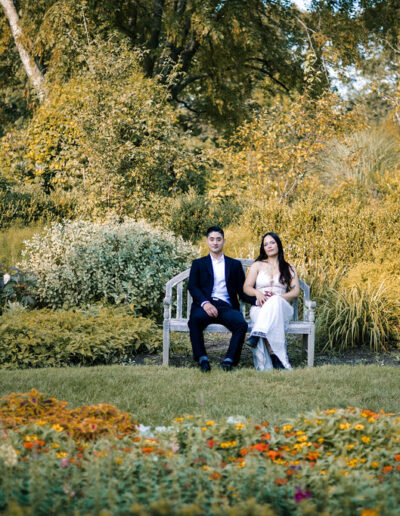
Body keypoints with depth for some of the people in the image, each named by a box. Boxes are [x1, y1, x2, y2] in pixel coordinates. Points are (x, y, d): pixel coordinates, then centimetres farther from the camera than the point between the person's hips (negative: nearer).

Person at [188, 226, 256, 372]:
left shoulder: (235, 265, 23)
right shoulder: (198, 264, 20)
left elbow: (242, 291, 17)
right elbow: (192, 287, 5)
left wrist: (257, 300, -5)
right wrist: (205, 303, -16)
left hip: (226, 306, 1)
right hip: (206, 305, -1)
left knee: (241, 324, -32)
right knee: (195, 319, -35)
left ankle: (229, 360, -30)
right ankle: (202, 359, -28)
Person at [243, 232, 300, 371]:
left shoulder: (289, 268, 20)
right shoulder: (257, 265, 20)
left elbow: (296, 291, 6)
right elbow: (246, 287, 9)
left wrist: (278, 298, -12)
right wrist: (257, 293, -15)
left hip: (282, 308, 0)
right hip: (259, 308, 0)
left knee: (275, 301, -40)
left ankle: (257, 334, -57)